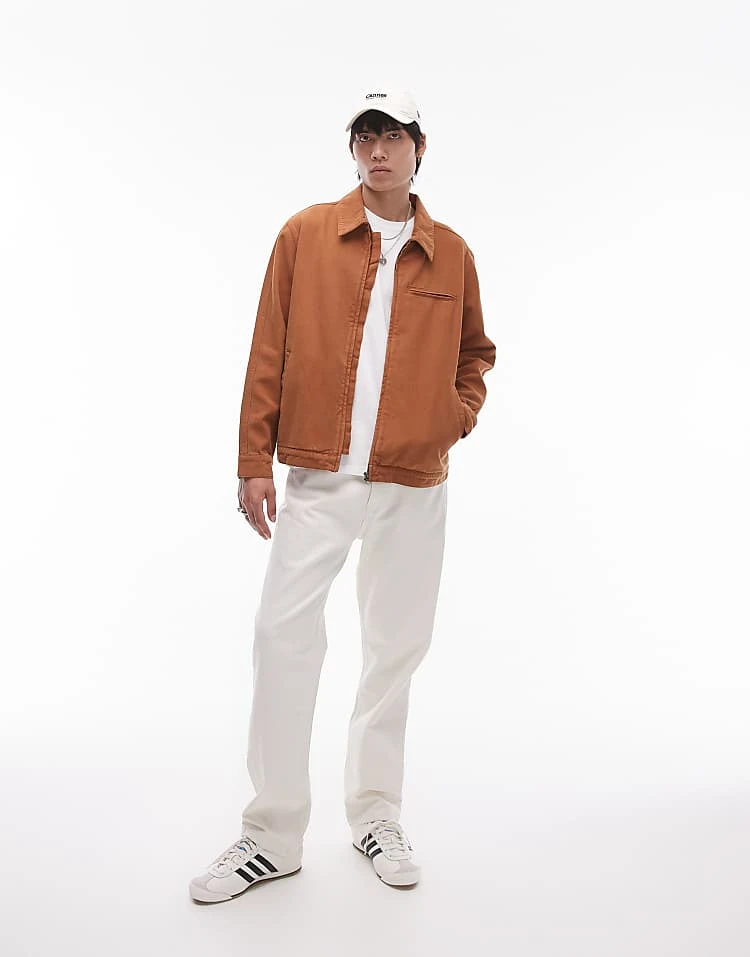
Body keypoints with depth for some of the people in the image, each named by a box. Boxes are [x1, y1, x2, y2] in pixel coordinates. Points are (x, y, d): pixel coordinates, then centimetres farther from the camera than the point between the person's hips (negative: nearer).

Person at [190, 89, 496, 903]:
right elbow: (268, 354, 1)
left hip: (414, 484, 2)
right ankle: (273, 835, 10)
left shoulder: (450, 253, 7)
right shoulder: (306, 234, 3)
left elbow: (475, 350, 21)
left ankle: (375, 815, 26)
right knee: (283, 636, -5)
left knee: (396, 646, 8)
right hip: (318, 478, -1)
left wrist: (460, 415, 4)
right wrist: (255, 461, -2)